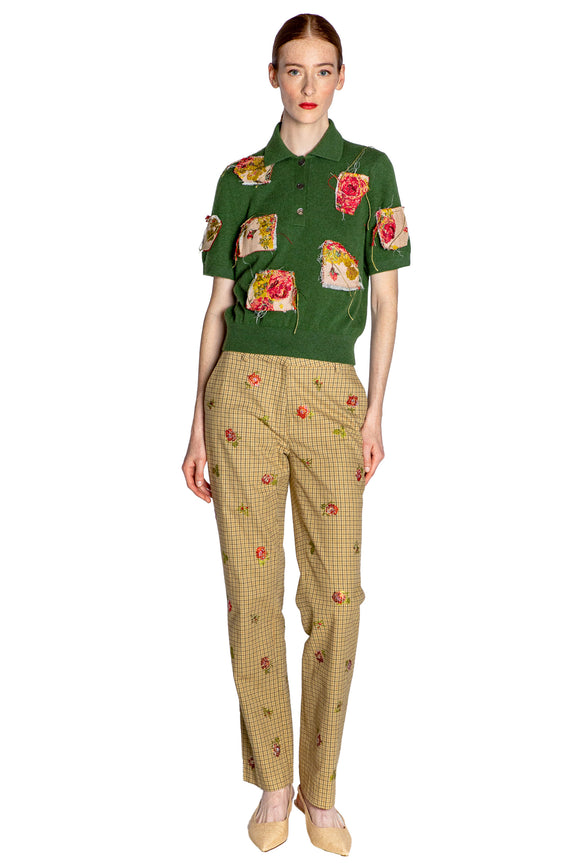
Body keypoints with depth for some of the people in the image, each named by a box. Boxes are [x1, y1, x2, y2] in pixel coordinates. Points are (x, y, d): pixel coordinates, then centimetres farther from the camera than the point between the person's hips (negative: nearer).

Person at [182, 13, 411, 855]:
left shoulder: (369, 170, 9)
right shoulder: (241, 177, 11)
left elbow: (386, 295, 7)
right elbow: (219, 304, 10)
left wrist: (376, 407, -2)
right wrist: (199, 421, 5)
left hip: (331, 393, 0)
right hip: (245, 387, 1)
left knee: (336, 593, -2)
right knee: (252, 587, 1)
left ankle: (322, 791, 15)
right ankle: (273, 784, 18)